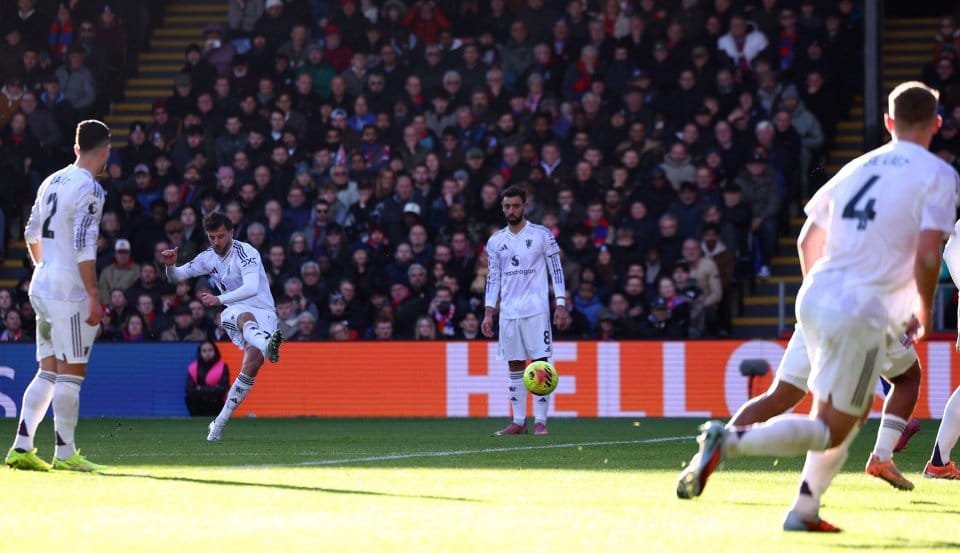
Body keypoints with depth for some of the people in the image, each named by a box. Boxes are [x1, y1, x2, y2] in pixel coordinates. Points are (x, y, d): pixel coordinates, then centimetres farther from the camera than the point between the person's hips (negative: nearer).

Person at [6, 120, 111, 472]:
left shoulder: (52, 182, 12)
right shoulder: (89, 189, -13)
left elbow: (31, 234, 21)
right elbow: (84, 248, -19)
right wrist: (94, 295, -18)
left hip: (42, 287, 8)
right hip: (70, 291, -8)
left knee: (48, 372, 12)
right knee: (71, 372, -3)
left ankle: (21, 448, 7)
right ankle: (65, 454, -2)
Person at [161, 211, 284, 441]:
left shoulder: (246, 253, -12)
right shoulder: (208, 258, 8)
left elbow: (251, 288, -27)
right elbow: (176, 277, 14)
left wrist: (219, 299, -40)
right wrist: (170, 265, -11)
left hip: (263, 312, -3)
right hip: (234, 313, 3)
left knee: (251, 366, -23)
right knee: (246, 317, -37)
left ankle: (219, 423, -15)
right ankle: (266, 344, -74)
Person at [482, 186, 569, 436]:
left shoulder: (541, 235, 0)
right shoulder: (496, 241, 11)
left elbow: (556, 270, 1)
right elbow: (493, 279, 14)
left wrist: (561, 305, -7)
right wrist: (488, 313, 7)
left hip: (536, 310, -4)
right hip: (508, 312, 4)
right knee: (515, 366, 4)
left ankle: (540, 421, -6)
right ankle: (519, 422, 8)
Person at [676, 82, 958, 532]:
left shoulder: (857, 168, 16)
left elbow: (808, 239, 20)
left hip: (813, 298, 7)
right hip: (862, 313, -7)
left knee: (856, 409, 25)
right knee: (832, 431, 0)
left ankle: (804, 511, 22)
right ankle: (729, 440, -19)